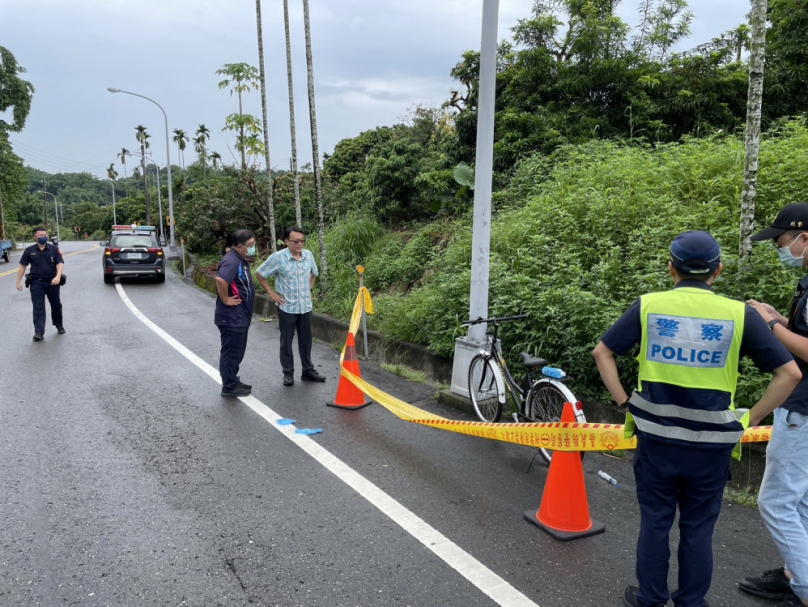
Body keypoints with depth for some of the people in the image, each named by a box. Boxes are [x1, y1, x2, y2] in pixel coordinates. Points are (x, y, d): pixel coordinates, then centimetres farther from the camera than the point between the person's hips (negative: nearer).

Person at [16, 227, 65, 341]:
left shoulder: (54, 249, 0)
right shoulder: (29, 251, 2)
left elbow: (60, 263, -7)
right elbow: (23, 266, 6)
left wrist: (58, 277, -24)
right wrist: (19, 282, 1)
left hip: (52, 282, 0)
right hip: (37, 283, 0)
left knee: (56, 305, 13)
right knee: (38, 308, -4)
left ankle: (59, 326, 33)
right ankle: (39, 333, -7)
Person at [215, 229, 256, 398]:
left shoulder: (240, 259, 11)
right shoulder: (232, 261, -21)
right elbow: (220, 279, -39)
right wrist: (226, 300, -27)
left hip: (240, 316, 10)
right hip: (232, 317, -10)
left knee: (237, 351, 19)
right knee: (231, 352, 1)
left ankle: (233, 381, 31)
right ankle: (229, 387, 12)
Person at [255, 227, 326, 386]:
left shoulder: (309, 255, 0)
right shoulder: (277, 257, -13)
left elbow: (314, 274, 20)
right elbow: (259, 274, -4)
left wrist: (309, 289, 10)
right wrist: (271, 293, -5)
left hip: (306, 306, 4)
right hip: (286, 307, -4)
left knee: (306, 340, 12)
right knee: (286, 342, 7)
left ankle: (308, 370, 25)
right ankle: (288, 373, 19)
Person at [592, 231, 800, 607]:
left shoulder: (648, 305, -5)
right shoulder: (739, 314, -6)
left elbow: (602, 353, -1)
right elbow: (789, 373, -4)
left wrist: (625, 403, 3)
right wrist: (748, 420, 2)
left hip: (656, 437, 0)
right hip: (711, 444, 0)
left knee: (655, 521, 15)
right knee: (698, 528, 16)